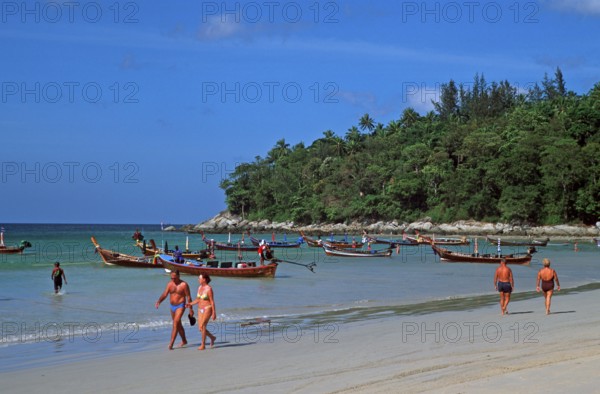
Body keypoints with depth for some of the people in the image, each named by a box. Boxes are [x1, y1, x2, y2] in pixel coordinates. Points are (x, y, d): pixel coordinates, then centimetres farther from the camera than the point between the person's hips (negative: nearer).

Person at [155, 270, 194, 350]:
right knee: (178, 325, 18)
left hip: (180, 306, -6)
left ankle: (171, 343, -22)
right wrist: (158, 302, -23)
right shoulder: (170, 284, 2)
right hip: (172, 306, 6)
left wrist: (191, 309, -6)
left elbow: (188, 297, -8)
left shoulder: (184, 285, -12)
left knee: (175, 324, -18)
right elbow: (164, 294, -4)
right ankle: (184, 341, 35)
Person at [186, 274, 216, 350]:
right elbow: (198, 300, 14)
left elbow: (212, 301, -15)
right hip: (201, 309, 8)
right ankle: (212, 337, 28)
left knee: (202, 326, -15)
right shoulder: (200, 287, 8)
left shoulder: (209, 289, -15)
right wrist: (190, 304, -2)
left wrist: (214, 313, -16)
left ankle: (203, 345, -5)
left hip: (208, 309, -8)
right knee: (200, 328, 5)